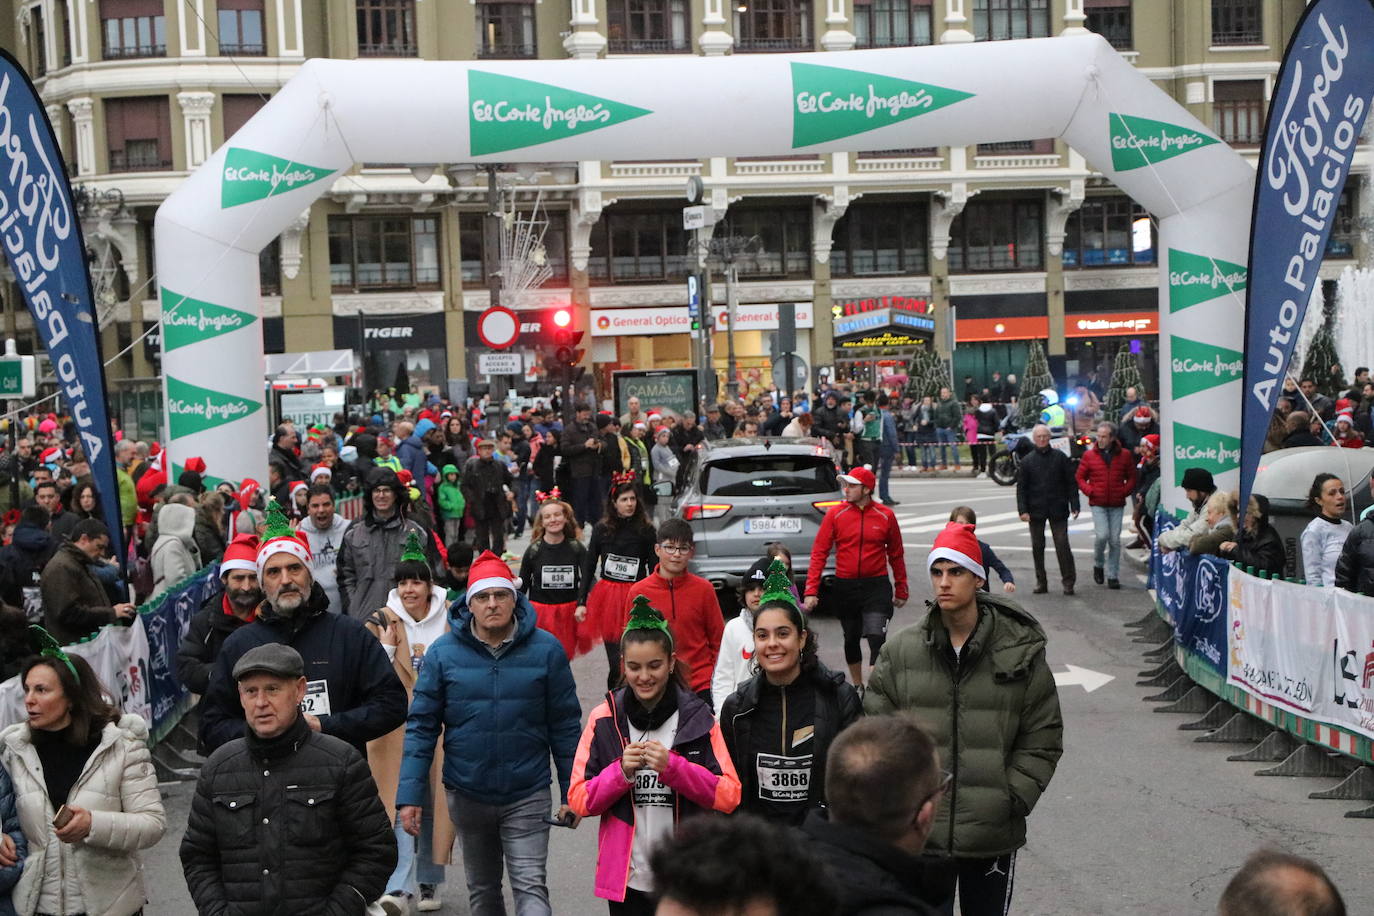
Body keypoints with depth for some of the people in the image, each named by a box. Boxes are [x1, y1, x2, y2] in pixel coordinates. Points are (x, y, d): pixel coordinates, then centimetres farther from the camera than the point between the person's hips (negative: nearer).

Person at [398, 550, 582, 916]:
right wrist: (410, 794, -8)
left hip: (527, 796, -2)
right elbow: (421, 726, -3)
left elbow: (564, 725, -1)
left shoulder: (546, 649, -7)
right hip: (467, 795, 2)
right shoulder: (443, 652, -6)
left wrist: (572, 792, 0)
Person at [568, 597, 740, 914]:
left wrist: (674, 766, -20)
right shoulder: (604, 719, 0)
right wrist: (621, 771, -17)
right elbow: (579, 801, -1)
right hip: (627, 879, 1)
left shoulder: (698, 717, -1)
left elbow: (728, 797, -8)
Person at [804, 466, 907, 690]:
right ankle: (857, 686, 32)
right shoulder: (835, 514, -3)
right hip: (844, 586, 2)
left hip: (876, 586, -1)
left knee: (877, 638, -12)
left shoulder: (886, 516, -2)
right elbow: (819, 552, -4)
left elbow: (896, 555, 7)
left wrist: (901, 590, 11)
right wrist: (811, 590, -11)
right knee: (851, 638, 15)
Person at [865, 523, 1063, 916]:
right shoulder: (900, 652, -1)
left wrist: (1012, 799, -7)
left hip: (994, 836, 0)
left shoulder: (1021, 652, -3)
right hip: (918, 832, 1)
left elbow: (1043, 740, 2)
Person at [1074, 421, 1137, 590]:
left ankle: (1113, 576, 12)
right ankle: (1098, 565, 11)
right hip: (1098, 504, -1)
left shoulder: (1125, 455, 4)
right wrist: (1089, 491, -8)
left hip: (1117, 505, 1)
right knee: (1102, 535, -16)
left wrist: (1124, 491, -6)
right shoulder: (1089, 455, 2)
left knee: (1115, 540, 2)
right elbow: (1080, 477, 8)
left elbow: (1132, 477, 11)